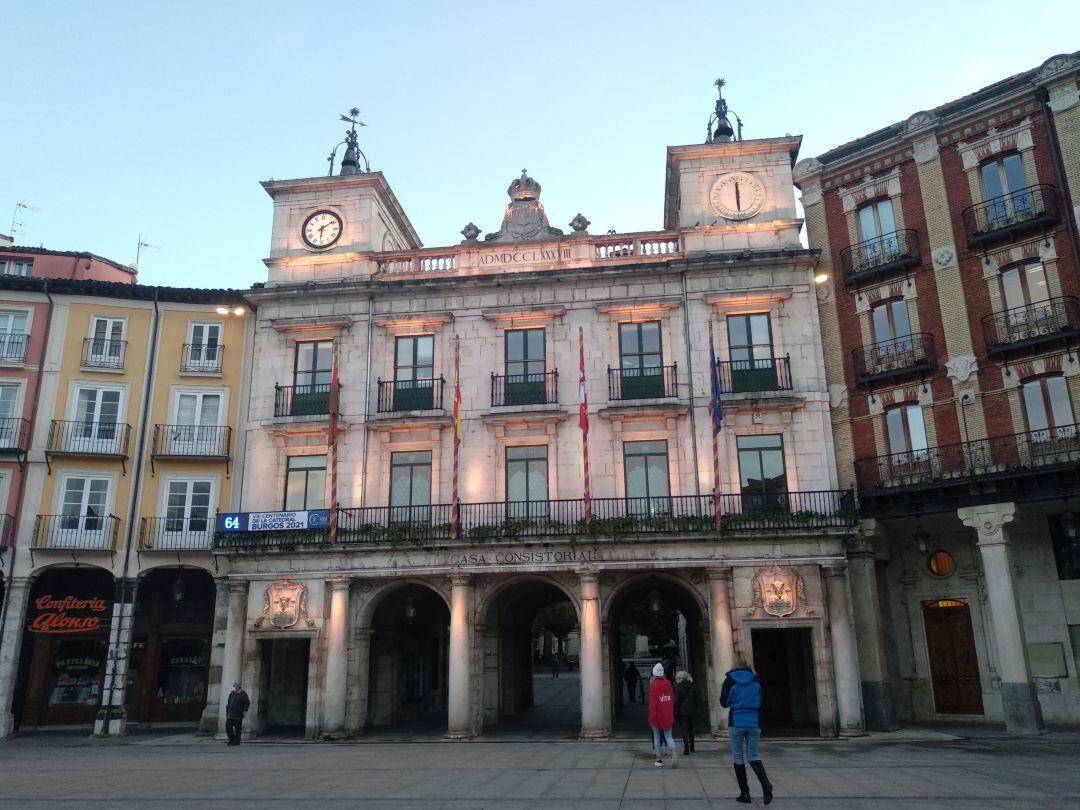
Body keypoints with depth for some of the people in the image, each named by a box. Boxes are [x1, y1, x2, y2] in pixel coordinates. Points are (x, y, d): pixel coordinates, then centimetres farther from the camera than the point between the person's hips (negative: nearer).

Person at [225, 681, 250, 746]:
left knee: (237, 729, 0)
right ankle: (231, 740, 15)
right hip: (230, 715, 5)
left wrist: (245, 710, -12)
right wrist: (227, 711, 13)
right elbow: (229, 703, 19)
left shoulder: (243, 694, -2)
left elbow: (247, 703, -3)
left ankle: (236, 742, 8)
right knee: (228, 727, -1)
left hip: (238, 715, -5)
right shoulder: (231, 693, 14)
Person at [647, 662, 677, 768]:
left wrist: (652, 716, -12)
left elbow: (653, 702, -16)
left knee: (657, 737, 10)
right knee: (668, 736, 8)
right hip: (668, 715, 4)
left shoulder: (653, 685, -13)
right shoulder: (668, 684, 4)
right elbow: (672, 699, 11)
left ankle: (659, 760, 12)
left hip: (657, 715, -4)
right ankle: (674, 750, -21)